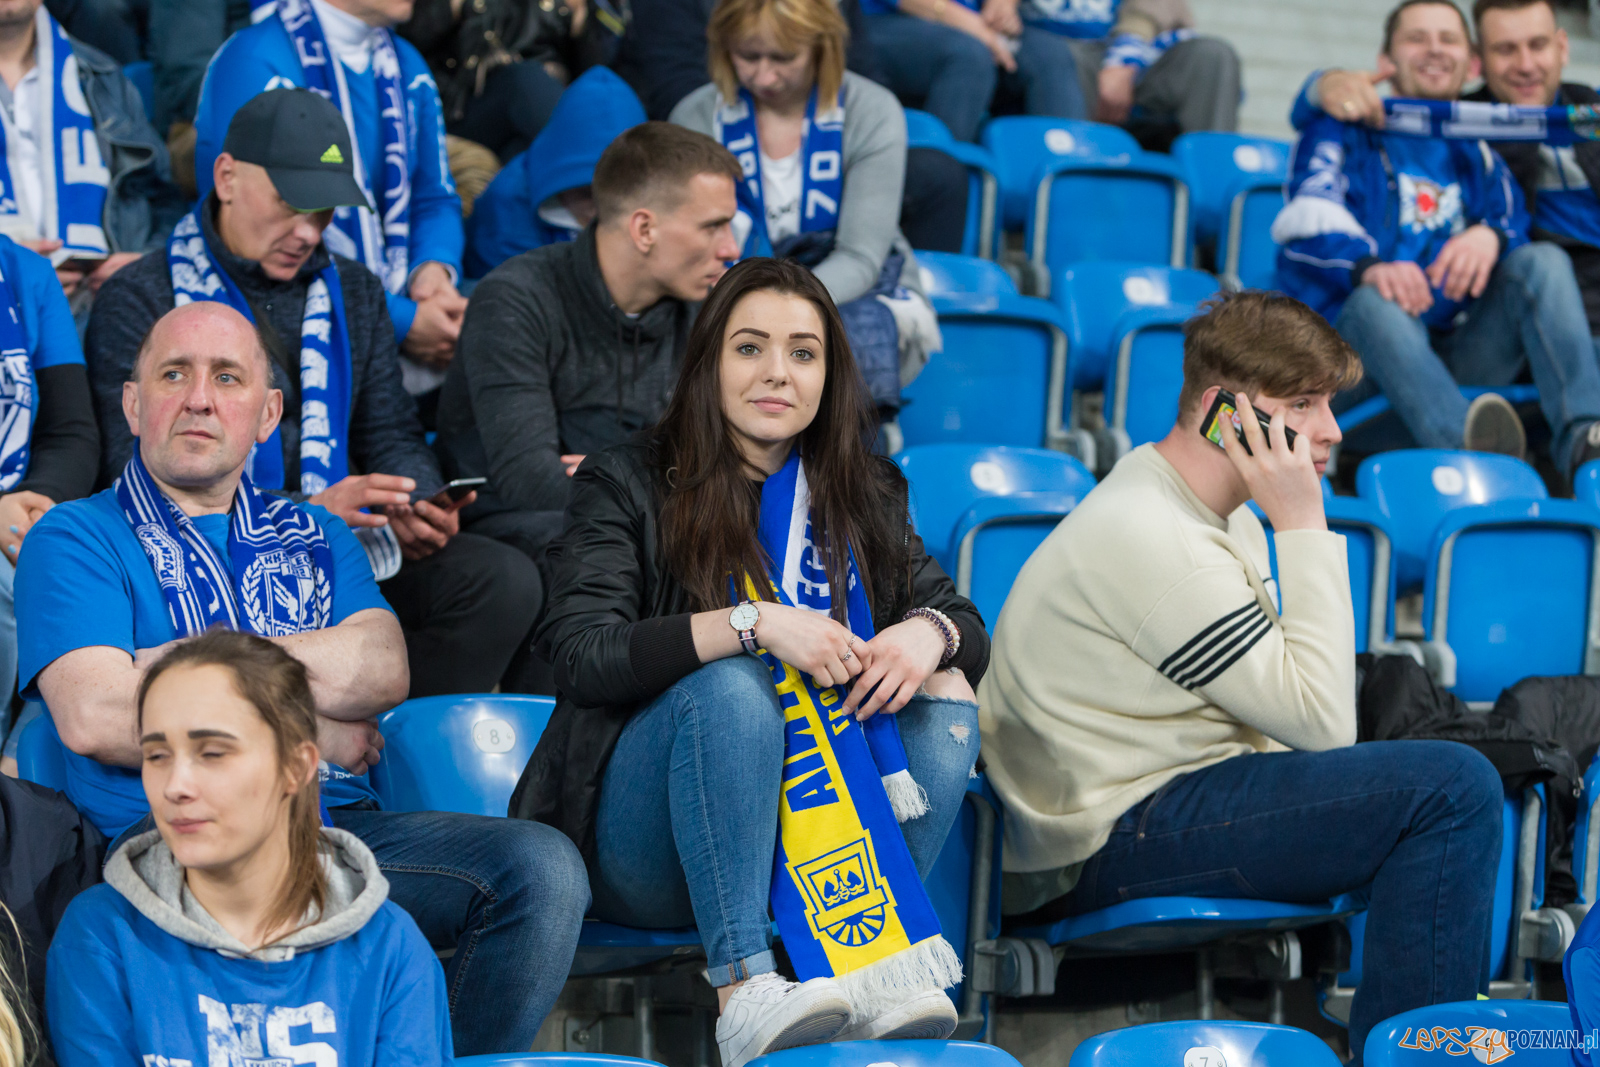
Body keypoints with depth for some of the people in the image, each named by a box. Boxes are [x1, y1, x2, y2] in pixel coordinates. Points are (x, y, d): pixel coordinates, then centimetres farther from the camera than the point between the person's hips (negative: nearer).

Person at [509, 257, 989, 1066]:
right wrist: (751, 623, -28)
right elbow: (581, 655, -16)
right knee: (729, 685, -32)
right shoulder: (628, 485, -1)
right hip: (645, 842, -4)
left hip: (813, 821, 4)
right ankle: (743, 990, -41)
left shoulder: (863, 497, 14)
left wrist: (928, 635, -18)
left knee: (944, 703, -17)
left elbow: (969, 629, 8)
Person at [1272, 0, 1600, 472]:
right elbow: (1310, 218, -5)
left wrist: (1491, 236, -19)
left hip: (1464, 360, 3)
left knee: (1542, 260, -18)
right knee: (1374, 301, -35)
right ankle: (1462, 448, -66)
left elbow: (1516, 217, 9)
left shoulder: (1477, 154, 28)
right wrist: (1367, 266, -29)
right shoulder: (1344, 131, 16)